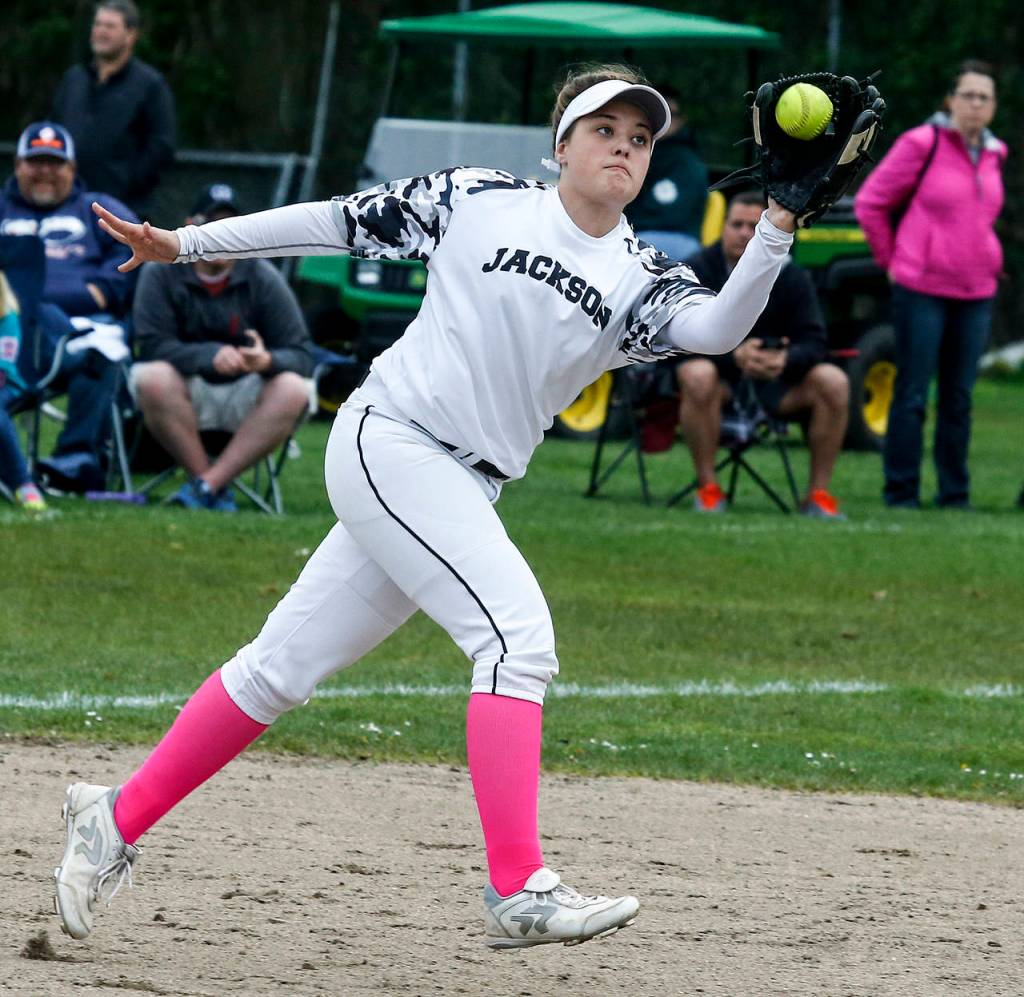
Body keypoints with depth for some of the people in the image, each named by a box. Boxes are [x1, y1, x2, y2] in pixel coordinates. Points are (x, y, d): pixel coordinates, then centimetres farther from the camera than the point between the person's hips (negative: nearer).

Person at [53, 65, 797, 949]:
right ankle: (518, 891, -26)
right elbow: (340, 222, 5)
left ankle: (118, 821, 23)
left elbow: (716, 327, -14)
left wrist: (778, 228, -28)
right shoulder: (479, 199, -1)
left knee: (284, 668, 10)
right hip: (387, 441, -6)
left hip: (463, 492, 6)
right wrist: (185, 243, 4)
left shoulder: (640, 283, 6)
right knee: (517, 631, -21)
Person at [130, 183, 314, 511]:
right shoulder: (160, 273, -5)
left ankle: (207, 484, -30)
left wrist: (267, 361, -32)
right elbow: (151, 346, -16)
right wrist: (210, 356, -32)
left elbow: (301, 354, -8)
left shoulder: (263, 278, -3)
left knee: (293, 390, -28)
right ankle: (209, 482, -23)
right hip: (186, 392, -1)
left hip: (244, 394, 1)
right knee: (153, 379, -33)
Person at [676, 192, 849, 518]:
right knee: (698, 376, -38)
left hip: (775, 381, 3)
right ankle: (708, 489, -25)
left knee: (833, 383, -22)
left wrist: (785, 359, -31)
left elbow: (814, 343, -6)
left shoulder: (791, 277, 1)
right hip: (721, 375, -3)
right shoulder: (697, 271, -8)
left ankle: (818, 493, -13)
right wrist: (734, 355, -34)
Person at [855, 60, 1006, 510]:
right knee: (912, 395, -3)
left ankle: (954, 494, 13)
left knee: (959, 398, 8)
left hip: (975, 292, 5)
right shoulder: (922, 144, -8)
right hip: (921, 289, -5)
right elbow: (870, 203, -2)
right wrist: (890, 258, 2)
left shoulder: (993, 154, 10)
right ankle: (901, 493, 3)